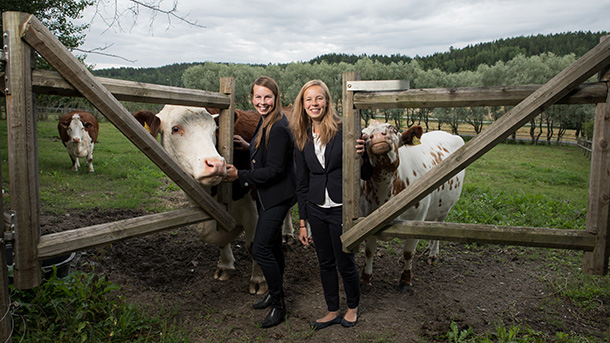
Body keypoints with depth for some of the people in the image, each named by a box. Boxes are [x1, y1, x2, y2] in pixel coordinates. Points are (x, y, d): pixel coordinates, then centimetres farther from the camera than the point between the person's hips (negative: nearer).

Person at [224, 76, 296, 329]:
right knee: (272, 244, 20)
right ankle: (275, 293, 37)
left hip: (277, 196, -10)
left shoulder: (278, 128, -22)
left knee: (261, 248, -8)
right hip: (266, 195, 10)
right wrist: (249, 146, 14)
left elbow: (275, 170, -23)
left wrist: (240, 175, -17)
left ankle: (278, 305, 7)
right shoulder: (265, 121, 8)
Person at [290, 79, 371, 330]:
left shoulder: (344, 130, -10)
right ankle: (333, 311, 35)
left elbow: (365, 175, -7)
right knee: (325, 262, 15)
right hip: (315, 210, 4)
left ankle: (353, 307, 35)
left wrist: (361, 155, -29)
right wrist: (302, 222, 9)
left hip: (342, 209, -4)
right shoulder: (302, 139, 3)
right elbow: (302, 183, 8)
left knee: (345, 263, 8)